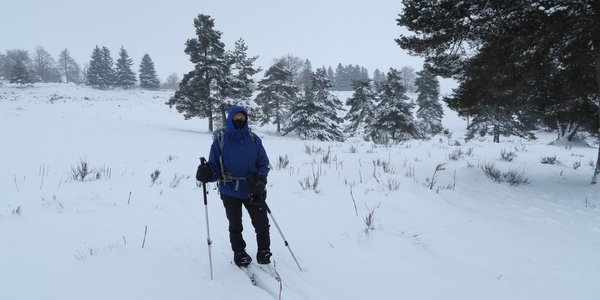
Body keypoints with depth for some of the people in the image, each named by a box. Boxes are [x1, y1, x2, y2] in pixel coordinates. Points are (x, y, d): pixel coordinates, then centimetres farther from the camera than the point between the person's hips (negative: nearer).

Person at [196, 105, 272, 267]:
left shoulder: (253, 139, -3)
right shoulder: (220, 139, -8)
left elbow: (263, 163, 1)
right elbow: (215, 166, -6)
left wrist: (261, 179, -17)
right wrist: (207, 173, -28)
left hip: (253, 191, 1)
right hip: (230, 191, -1)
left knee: (262, 223, 7)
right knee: (235, 226, 15)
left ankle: (264, 253, 28)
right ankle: (239, 254, 34)